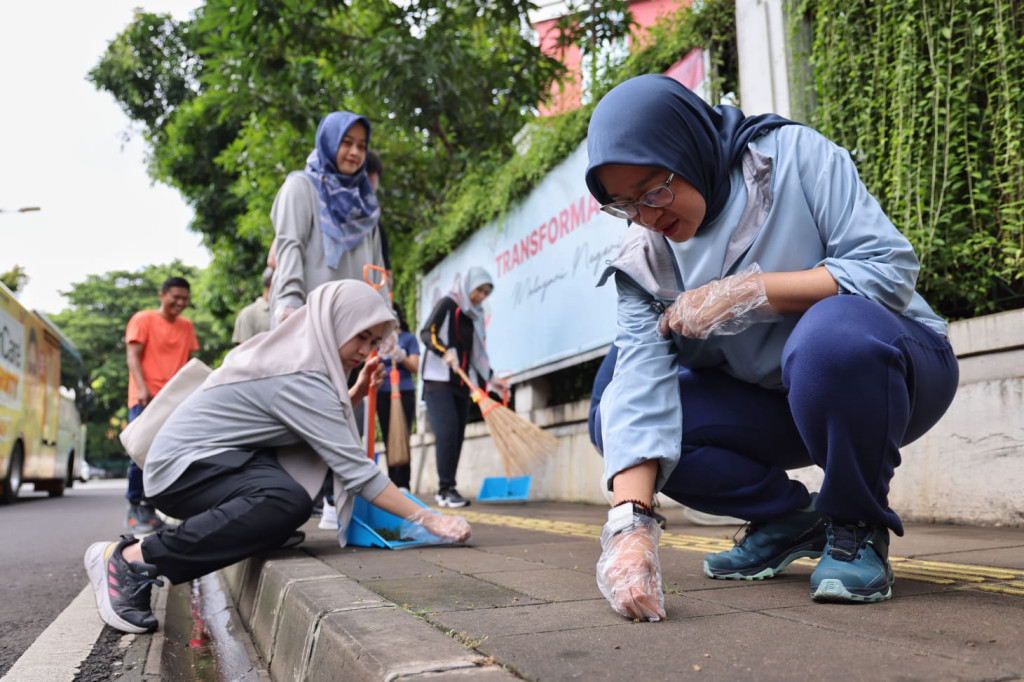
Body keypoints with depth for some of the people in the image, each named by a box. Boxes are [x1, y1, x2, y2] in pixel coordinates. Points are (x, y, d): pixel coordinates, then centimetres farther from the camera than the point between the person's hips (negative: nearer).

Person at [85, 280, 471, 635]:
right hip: (183, 466, -10)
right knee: (287, 502, -34)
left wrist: (357, 392, 1)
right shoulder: (300, 377, -22)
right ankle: (131, 559, -22)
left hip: (207, 456, 10)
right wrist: (425, 519, -21)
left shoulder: (296, 354, 7)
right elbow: (353, 468, -25)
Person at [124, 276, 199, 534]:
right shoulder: (143, 320, 3)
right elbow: (133, 356, -6)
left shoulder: (186, 326, 16)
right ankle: (134, 509, -1)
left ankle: (149, 507, 8)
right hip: (146, 399, -4)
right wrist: (142, 388, -20)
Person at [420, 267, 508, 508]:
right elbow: (426, 333, -10)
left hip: (462, 384, 7)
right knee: (447, 430, -17)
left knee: (457, 436, 3)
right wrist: (445, 351, -26)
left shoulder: (475, 317, 18)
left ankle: (445, 491, 9)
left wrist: (491, 378, 9)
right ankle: (446, 488, -12)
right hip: (439, 380, -6)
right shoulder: (447, 304, 0)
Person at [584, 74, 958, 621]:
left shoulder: (793, 154, -16)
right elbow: (640, 384, -21)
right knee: (619, 415, -15)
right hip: (773, 404, 5)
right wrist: (630, 520, -34)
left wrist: (752, 291, -30)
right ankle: (791, 518, 3)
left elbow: (891, 266, -21)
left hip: (892, 363, -4)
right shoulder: (645, 257, -8)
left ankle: (859, 527, -12)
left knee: (830, 328, -39)